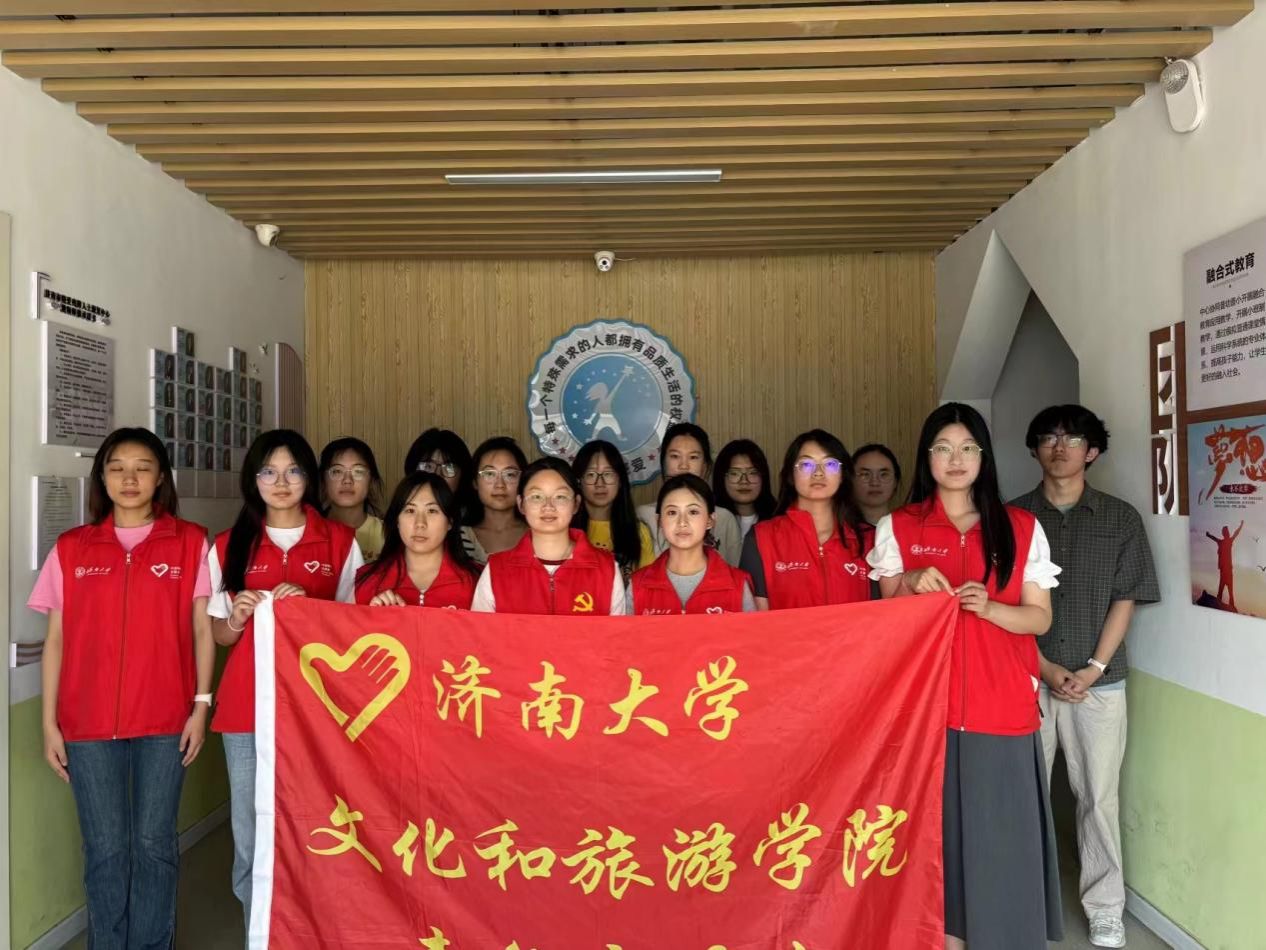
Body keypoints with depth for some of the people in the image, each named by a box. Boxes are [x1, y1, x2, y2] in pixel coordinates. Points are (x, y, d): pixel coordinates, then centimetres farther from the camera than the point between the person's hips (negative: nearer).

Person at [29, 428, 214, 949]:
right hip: (88, 723, 1)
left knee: (154, 843, 6)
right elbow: (56, 641, 7)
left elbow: (203, 632, 2)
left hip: (165, 721, -1)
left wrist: (201, 706, -4)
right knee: (105, 848, 7)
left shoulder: (190, 543, 1)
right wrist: (49, 723, 3)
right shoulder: (71, 549, 6)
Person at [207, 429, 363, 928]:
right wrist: (237, 618, -11)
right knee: (252, 837, 4)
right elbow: (219, 634, 12)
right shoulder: (228, 545, 8)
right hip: (247, 708, 1)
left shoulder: (340, 541, 4)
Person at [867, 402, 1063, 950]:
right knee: (938, 828, 6)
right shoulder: (896, 528, 4)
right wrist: (911, 586, -13)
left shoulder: (1023, 528, 5)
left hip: (1003, 708, 0)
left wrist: (988, 607, -16)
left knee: (1001, 833, 3)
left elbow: (1040, 618, 4)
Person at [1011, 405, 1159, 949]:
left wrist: (1093, 668, -8)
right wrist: (1045, 669, -7)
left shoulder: (1120, 518, 3)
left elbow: (1125, 600, 2)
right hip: (1027, 678, 0)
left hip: (1099, 682, 0)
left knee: (1099, 797, 6)